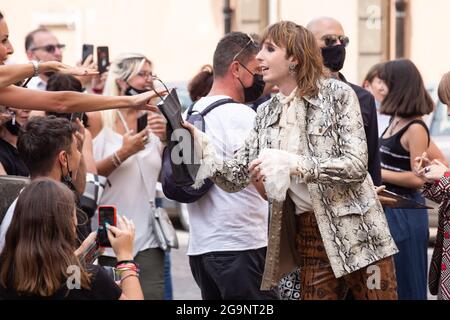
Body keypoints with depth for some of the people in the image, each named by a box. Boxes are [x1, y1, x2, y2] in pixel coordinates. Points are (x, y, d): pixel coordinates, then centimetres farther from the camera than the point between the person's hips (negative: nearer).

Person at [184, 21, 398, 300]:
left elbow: (356, 165, -16)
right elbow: (236, 178, 5)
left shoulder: (337, 94, -8)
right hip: (308, 235, 5)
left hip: (357, 232, -4)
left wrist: (292, 163, -26)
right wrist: (200, 144, -12)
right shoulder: (267, 115, 8)